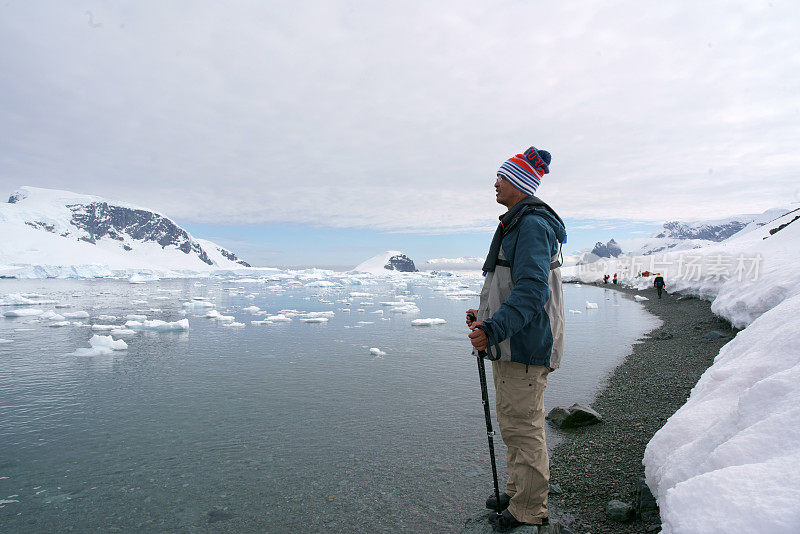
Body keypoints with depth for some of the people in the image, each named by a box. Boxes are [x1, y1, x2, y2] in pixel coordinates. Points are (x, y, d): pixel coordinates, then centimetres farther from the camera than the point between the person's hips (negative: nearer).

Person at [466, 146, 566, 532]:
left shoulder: (532, 225, -16)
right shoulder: (515, 224, 18)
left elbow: (532, 291, -27)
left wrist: (495, 329, -34)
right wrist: (487, 318, 19)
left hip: (525, 345, -11)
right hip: (511, 342, 11)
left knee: (523, 428, 0)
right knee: (513, 424, 20)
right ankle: (519, 493, 36)